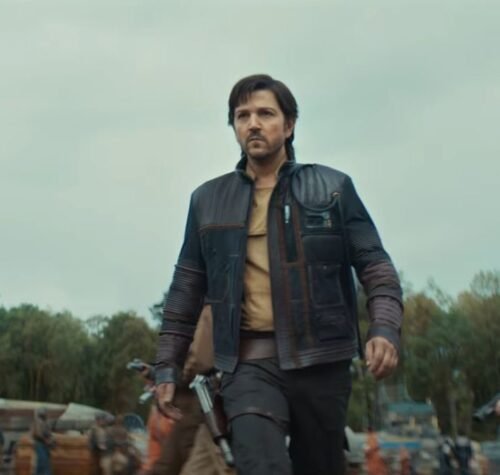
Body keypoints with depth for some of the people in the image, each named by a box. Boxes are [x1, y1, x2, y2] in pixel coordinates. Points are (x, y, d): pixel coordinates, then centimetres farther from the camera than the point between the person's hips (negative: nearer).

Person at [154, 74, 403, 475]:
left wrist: (385, 328, -12)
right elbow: (187, 289, 14)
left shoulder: (332, 188, 6)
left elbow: (375, 265, 5)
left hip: (319, 358, 0)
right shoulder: (208, 200, 11)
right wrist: (168, 366, 12)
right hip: (248, 361, 0)